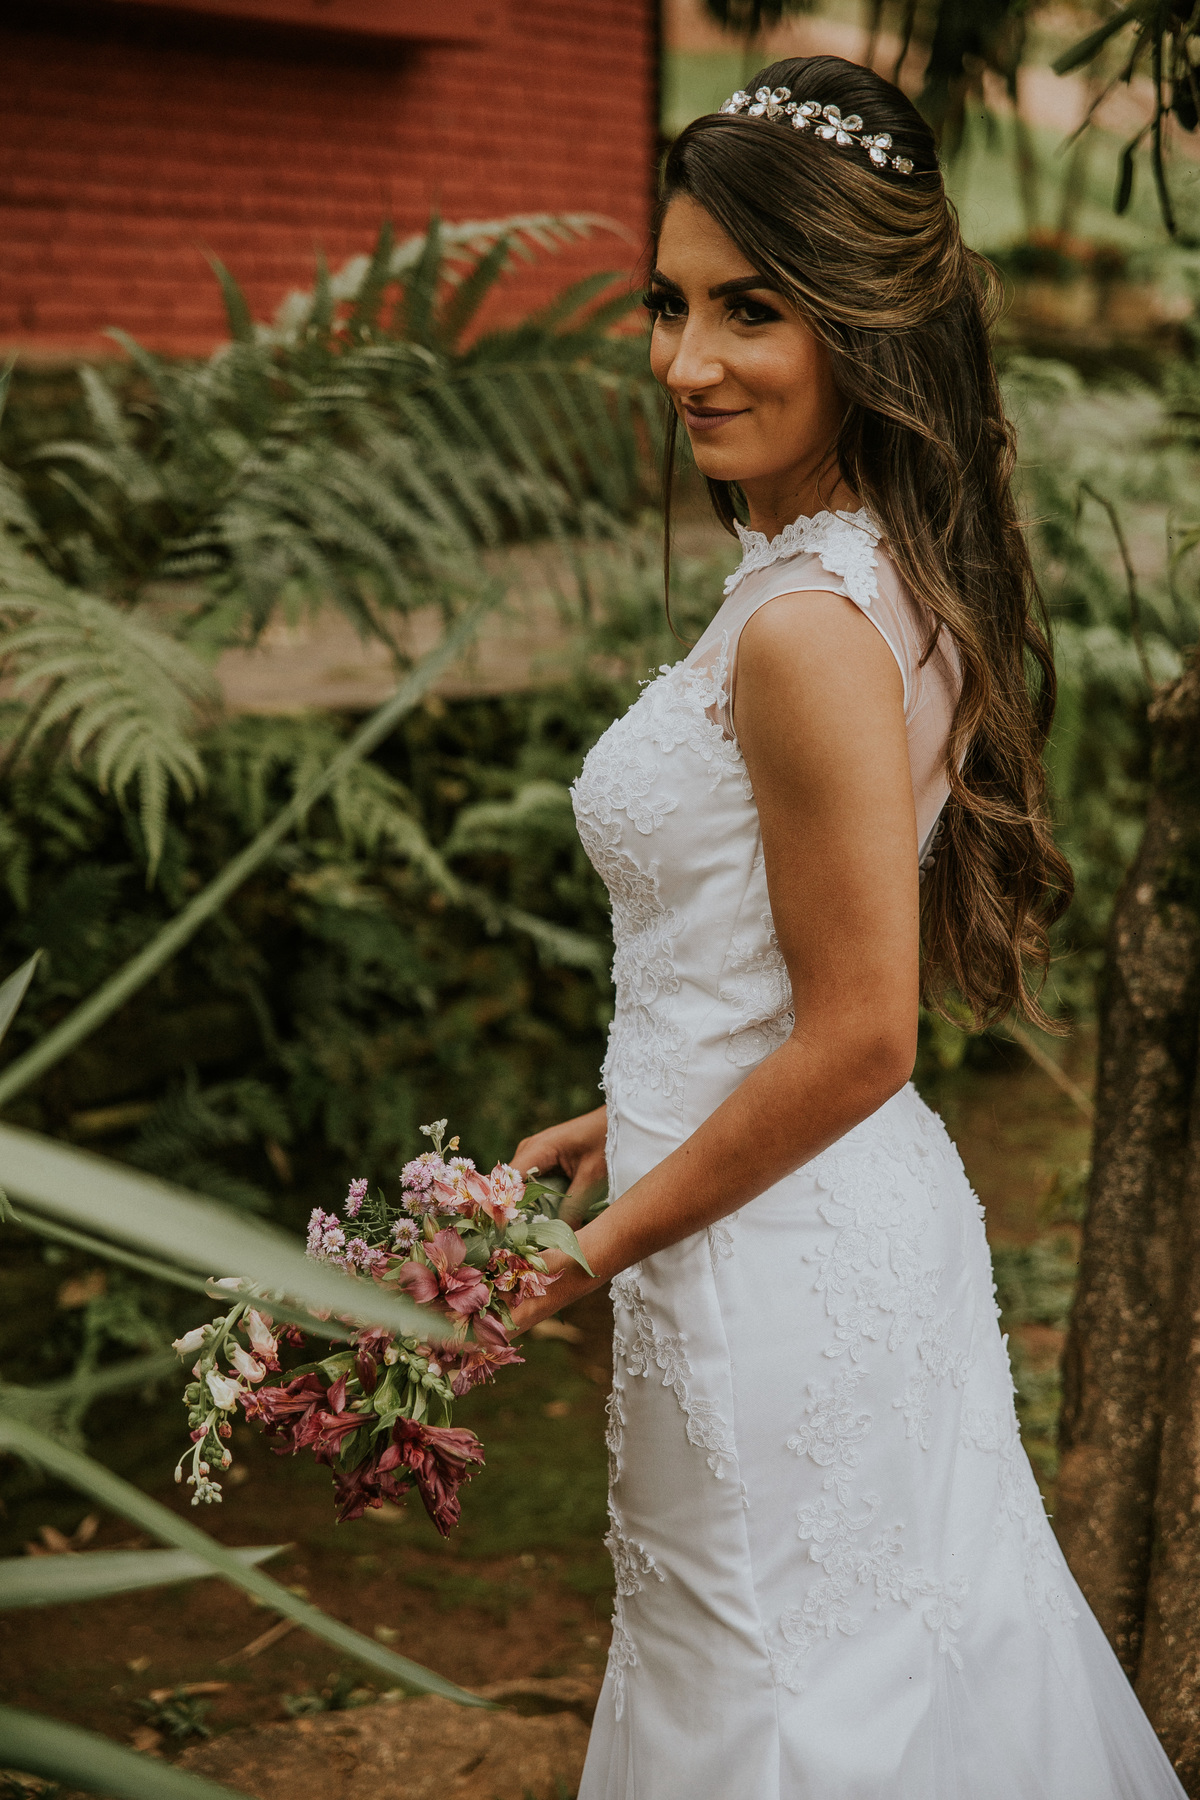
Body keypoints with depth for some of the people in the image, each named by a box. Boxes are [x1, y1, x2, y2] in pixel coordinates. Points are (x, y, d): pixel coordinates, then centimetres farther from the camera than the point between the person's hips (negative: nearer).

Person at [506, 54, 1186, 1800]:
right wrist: (624, 1126, 16)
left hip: (776, 1256, -9)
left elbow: (856, 1042, -22)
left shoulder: (808, 630, -24)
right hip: (882, 1218, 9)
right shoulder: (886, 576, 6)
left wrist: (601, 1246, -12)